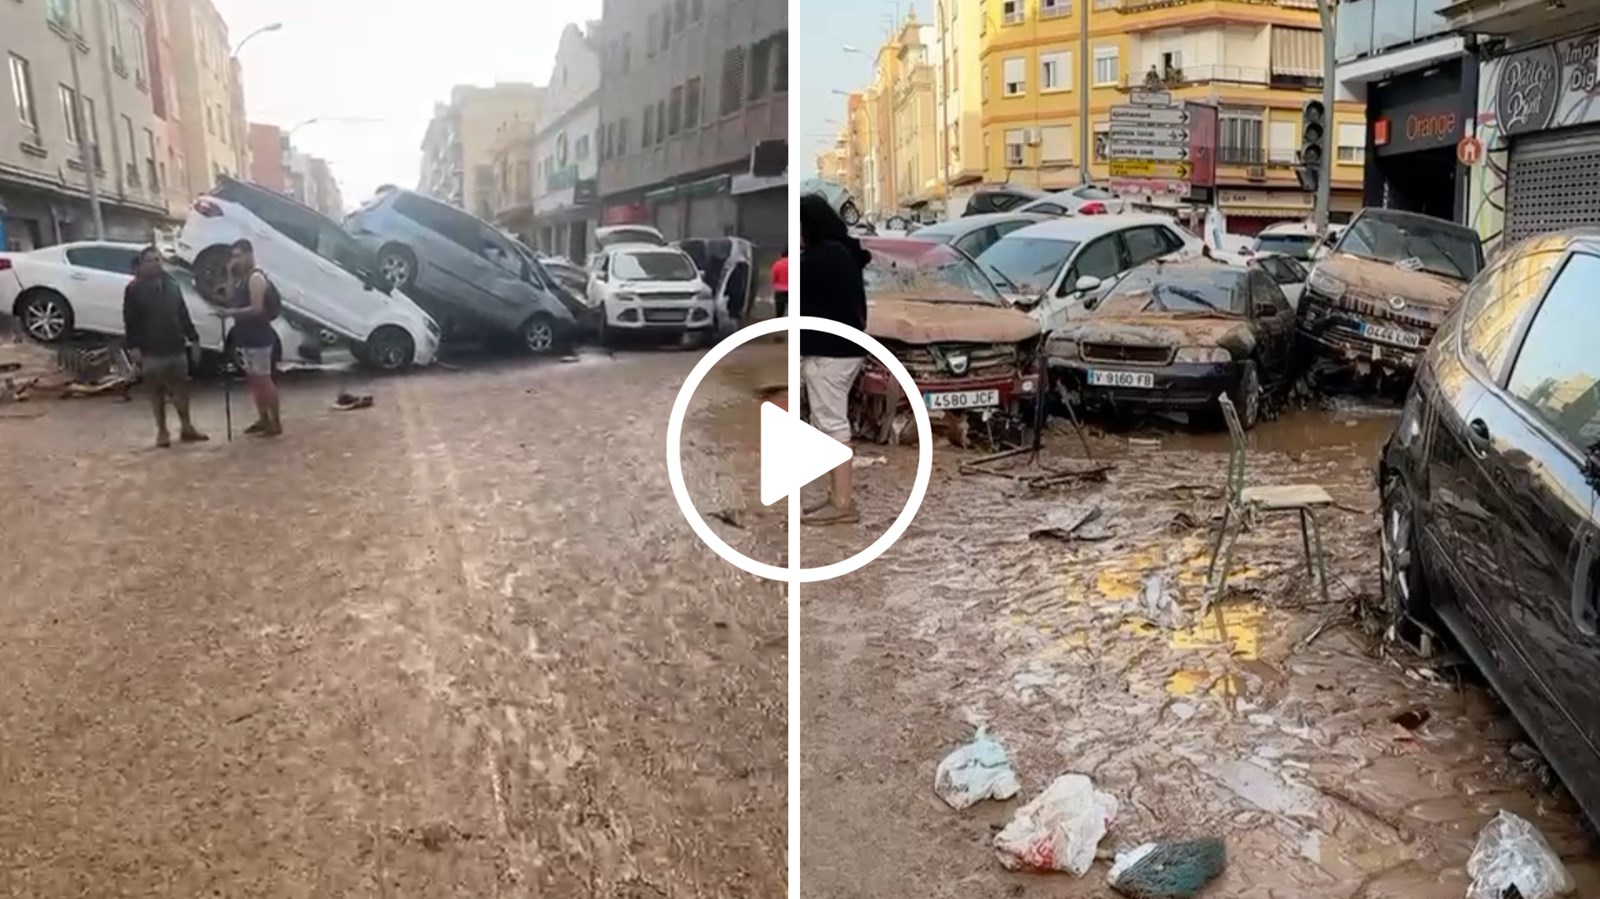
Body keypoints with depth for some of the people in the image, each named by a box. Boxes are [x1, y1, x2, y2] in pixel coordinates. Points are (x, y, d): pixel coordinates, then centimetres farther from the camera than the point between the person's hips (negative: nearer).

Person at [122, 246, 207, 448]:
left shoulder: (172, 285, 10)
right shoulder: (134, 289, -4)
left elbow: (183, 315, 14)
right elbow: (130, 321, -6)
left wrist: (193, 337, 10)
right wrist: (133, 346, -13)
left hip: (176, 347, 4)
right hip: (151, 351, -4)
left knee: (181, 387, 8)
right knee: (157, 391, 5)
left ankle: (186, 427, 17)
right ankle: (162, 431, 12)